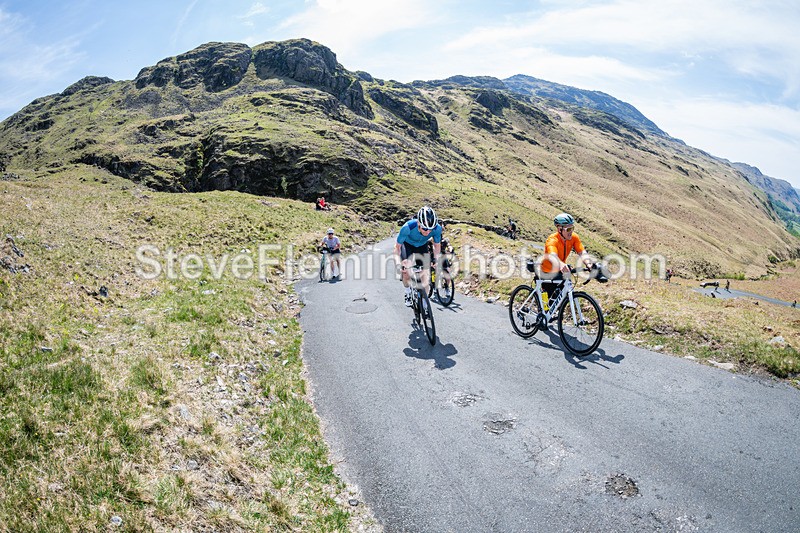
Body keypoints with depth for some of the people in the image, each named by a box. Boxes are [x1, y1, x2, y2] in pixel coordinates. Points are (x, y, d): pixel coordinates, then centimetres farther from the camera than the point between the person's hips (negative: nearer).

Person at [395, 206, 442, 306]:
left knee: (424, 273, -7)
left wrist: (436, 259, -29)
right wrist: (398, 262, -42)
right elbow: (397, 247, -27)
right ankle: (408, 294, 8)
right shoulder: (408, 227, -42)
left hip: (422, 246, 2)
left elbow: (437, 245, -12)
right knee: (406, 270, -19)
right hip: (407, 244, -2)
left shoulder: (437, 229, -34)